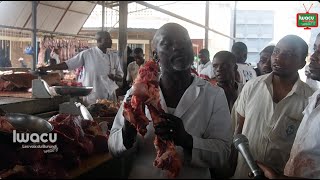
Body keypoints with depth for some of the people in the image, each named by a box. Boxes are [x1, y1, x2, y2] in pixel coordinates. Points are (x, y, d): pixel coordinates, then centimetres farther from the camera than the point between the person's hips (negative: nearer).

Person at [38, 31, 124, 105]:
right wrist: (46, 68, -9)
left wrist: (114, 77, -11)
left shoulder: (114, 55, 6)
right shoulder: (87, 54, -4)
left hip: (110, 97, 3)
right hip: (92, 98, -3)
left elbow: (120, 77, 12)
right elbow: (67, 64, -3)